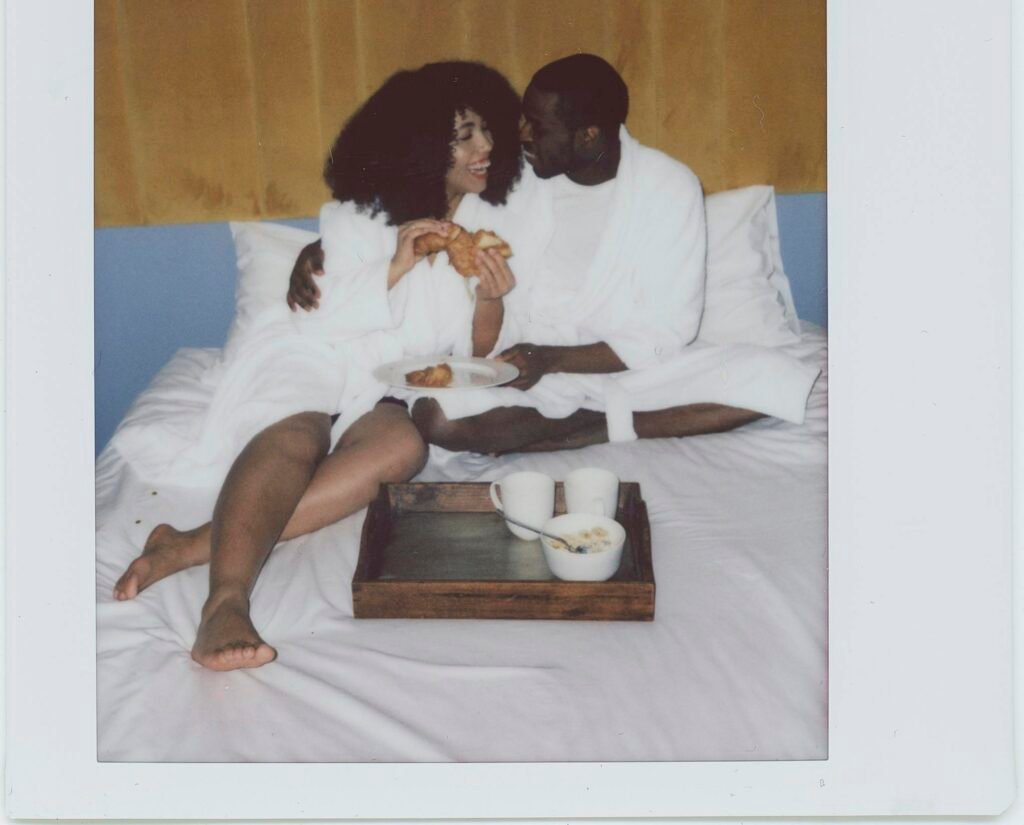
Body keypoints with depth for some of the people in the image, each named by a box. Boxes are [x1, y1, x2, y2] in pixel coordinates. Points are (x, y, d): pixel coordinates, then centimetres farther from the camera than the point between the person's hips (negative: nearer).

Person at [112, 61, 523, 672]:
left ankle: (193, 545, -45)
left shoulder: (478, 221, 14)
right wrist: (396, 267, -18)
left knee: (404, 445, -35)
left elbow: (475, 348, 13)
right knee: (298, 434, -37)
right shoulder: (356, 215, 2)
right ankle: (226, 600, -59)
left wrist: (491, 299, -9)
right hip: (311, 359, -2)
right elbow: (332, 321, -4)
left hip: (379, 392, 2)